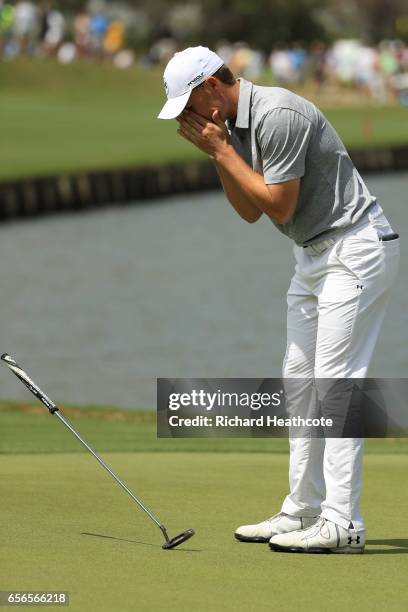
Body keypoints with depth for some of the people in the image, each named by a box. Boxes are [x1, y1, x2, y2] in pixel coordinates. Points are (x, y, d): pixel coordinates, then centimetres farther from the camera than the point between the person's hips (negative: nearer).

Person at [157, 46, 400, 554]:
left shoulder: (277, 116, -21)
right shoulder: (234, 123, 9)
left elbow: (279, 206, -20)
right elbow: (250, 212, 11)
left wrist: (222, 150, -15)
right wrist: (216, 154, -1)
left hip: (354, 250, -10)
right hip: (313, 255, 10)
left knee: (335, 382, -14)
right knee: (300, 380, 11)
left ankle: (342, 524, -15)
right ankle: (303, 511, 16)